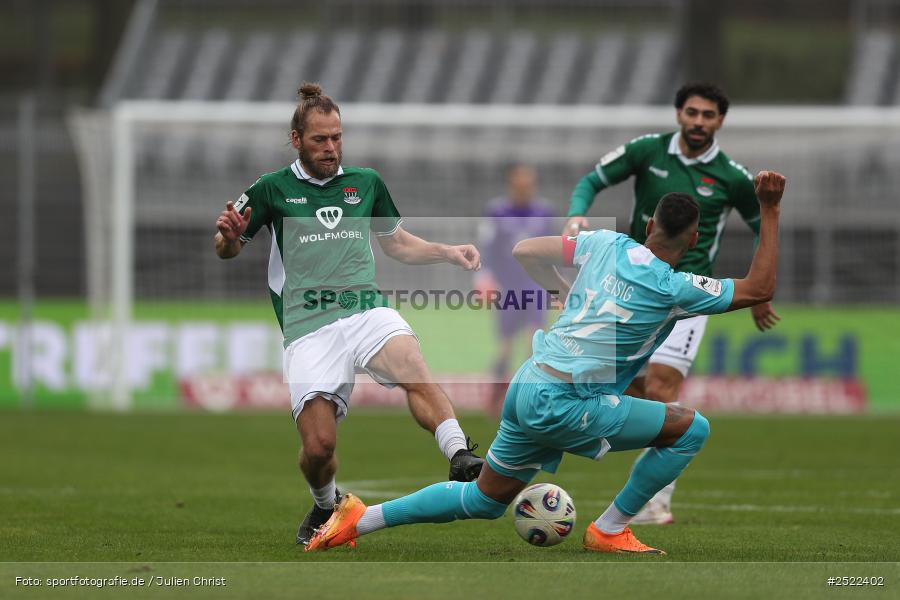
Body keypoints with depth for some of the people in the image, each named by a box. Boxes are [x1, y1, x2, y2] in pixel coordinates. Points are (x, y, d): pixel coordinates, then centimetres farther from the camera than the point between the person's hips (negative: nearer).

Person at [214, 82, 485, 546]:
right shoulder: (272, 190, 8)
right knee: (318, 445, -11)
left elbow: (398, 244, 29)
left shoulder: (366, 182, 16)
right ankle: (325, 505, 22)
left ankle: (461, 459, -47)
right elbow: (227, 249, 17)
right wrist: (229, 236, -7)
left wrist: (449, 253, 13)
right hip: (308, 330, -1)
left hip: (367, 312, 1)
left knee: (413, 368, -33)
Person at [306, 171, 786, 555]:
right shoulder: (673, 289, -13)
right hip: (562, 405, -8)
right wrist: (770, 212, -4)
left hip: (526, 387, 8)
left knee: (485, 499, 23)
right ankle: (609, 531, 5)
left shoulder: (606, 244, 5)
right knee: (691, 428, -3)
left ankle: (359, 519, 18)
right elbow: (758, 290, -5)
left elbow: (525, 251, 12)